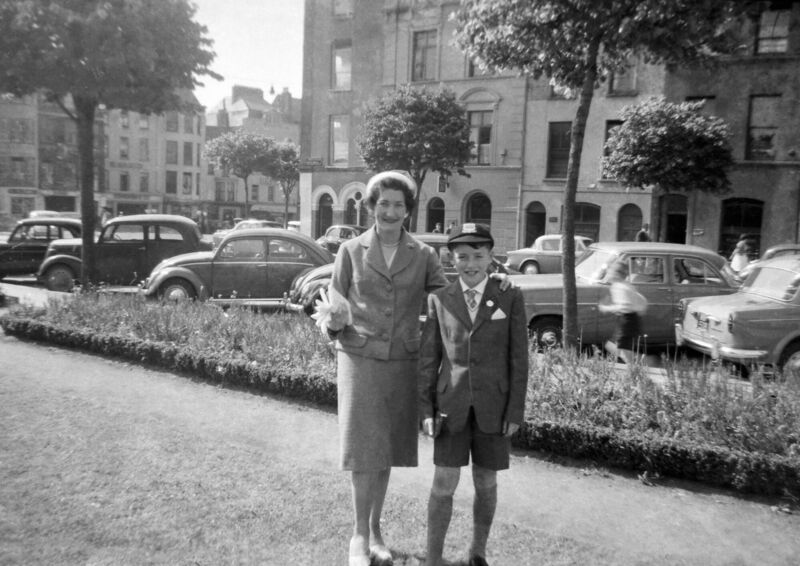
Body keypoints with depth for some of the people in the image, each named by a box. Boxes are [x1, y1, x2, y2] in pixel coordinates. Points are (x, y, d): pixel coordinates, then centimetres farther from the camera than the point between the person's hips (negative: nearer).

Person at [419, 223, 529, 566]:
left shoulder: (510, 298, -2)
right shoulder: (439, 300, 0)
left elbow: (518, 358, -2)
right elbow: (428, 359, 1)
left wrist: (515, 412, -5)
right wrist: (426, 410, -3)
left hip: (493, 406, 0)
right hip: (451, 405, 0)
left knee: (486, 483, 11)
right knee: (444, 483, -1)